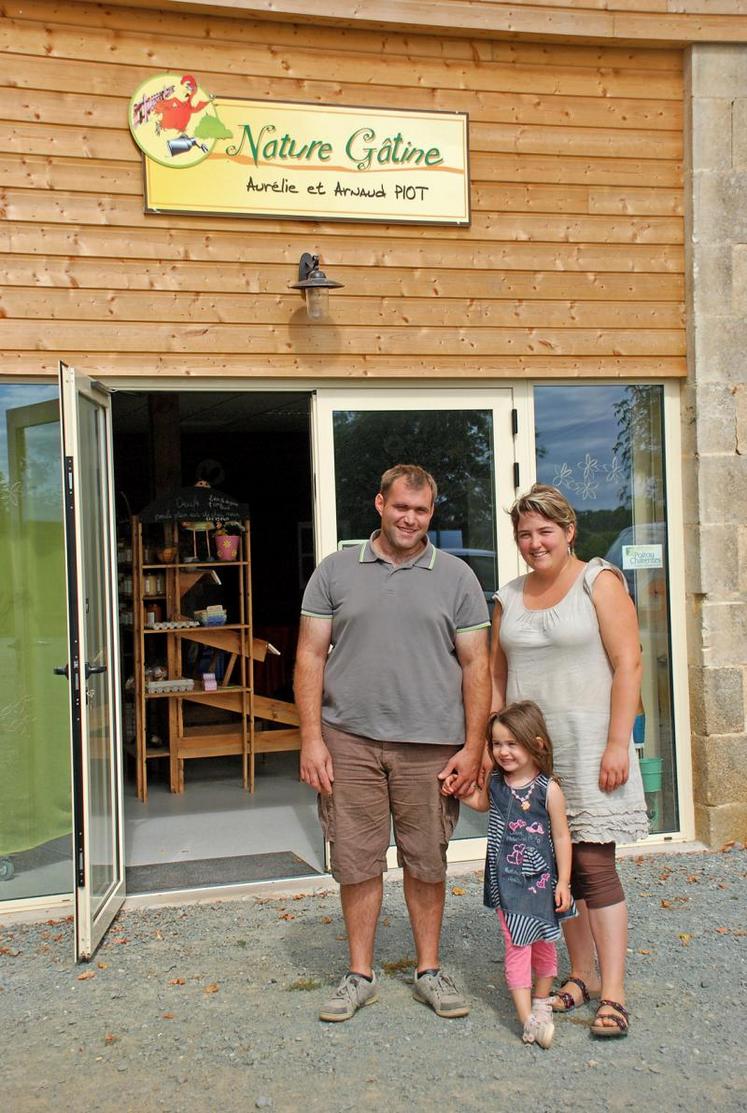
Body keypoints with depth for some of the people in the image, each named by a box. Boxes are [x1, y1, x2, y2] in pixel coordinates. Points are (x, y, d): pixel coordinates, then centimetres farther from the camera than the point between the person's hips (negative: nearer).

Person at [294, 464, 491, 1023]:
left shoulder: (456, 577, 6)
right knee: (357, 861, 7)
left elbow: (475, 666, 4)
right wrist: (312, 739, -3)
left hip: (431, 745, 0)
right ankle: (360, 975, 24)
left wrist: (473, 747, -2)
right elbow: (311, 657, 4)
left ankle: (430, 970, 27)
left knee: (427, 862, 10)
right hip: (350, 740, 0)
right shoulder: (336, 570, 6)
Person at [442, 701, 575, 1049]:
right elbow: (479, 802, 25)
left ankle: (541, 1002, 34)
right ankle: (527, 1017, -4)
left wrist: (563, 883, -7)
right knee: (517, 946, -4)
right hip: (507, 881, 2)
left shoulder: (548, 789, -12)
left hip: (541, 879, -1)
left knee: (544, 943, 13)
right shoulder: (495, 784, 0)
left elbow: (562, 838, -6)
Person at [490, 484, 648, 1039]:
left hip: (588, 745, -5)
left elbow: (628, 664, -8)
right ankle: (582, 974, 24)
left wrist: (618, 744, -15)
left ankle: (613, 993, 1)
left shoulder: (599, 582, -3)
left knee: (594, 862, -7)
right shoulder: (508, 598, 12)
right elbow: (497, 679, 15)